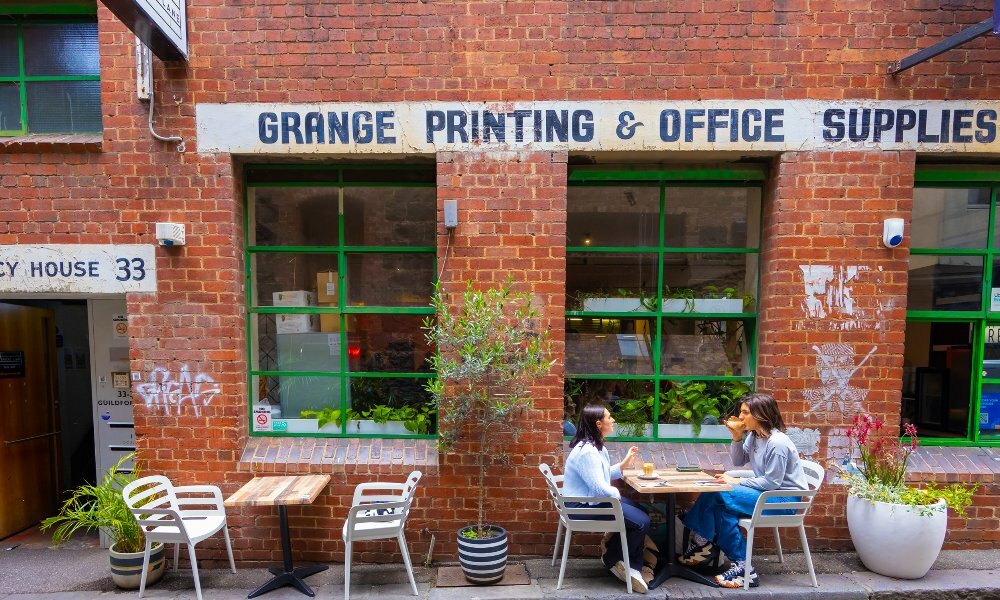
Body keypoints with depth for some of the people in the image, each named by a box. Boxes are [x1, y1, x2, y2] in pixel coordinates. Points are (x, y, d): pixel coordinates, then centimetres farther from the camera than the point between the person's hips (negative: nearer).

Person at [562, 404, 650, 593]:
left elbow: (604, 475, 15)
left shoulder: (596, 446, 8)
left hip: (592, 499, 11)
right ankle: (612, 560, 11)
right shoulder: (587, 451, -26)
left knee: (640, 511, 12)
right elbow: (600, 488, -28)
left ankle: (633, 568, 12)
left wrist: (625, 462, 7)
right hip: (585, 506, -11)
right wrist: (617, 493, -9)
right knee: (642, 522, -10)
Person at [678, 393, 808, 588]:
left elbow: (772, 482, -21)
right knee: (717, 499, -13)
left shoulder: (777, 443, -21)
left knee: (723, 496, -24)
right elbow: (739, 461, 10)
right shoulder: (754, 435, 6)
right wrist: (737, 436, -3)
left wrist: (737, 482, -17)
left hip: (786, 499, -8)